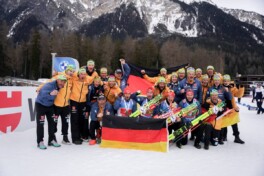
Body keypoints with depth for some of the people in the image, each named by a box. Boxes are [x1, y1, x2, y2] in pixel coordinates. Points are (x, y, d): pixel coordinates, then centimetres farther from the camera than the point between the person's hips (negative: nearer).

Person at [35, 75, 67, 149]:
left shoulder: (60, 87, -10)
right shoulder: (49, 85, -32)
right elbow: (42, 92, -51)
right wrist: (50, 93, -68)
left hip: (50, 105, 7)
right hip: (40, 105, -6)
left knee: (52, 122, 7)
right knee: (40, 123, -5)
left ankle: (52, 140, 18)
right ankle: (40, 142, 5)